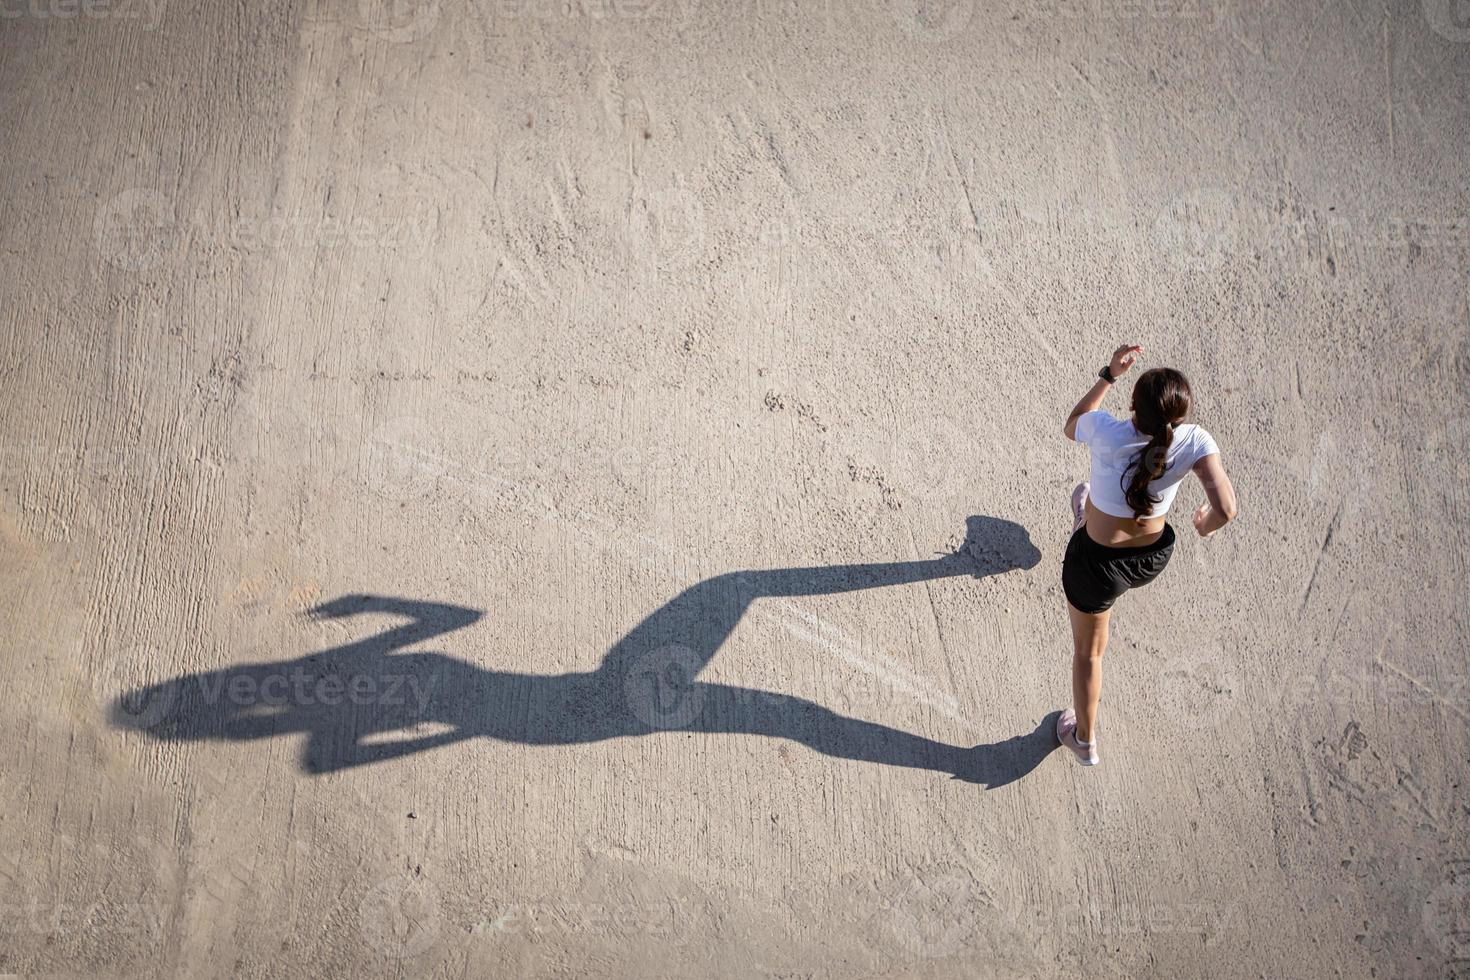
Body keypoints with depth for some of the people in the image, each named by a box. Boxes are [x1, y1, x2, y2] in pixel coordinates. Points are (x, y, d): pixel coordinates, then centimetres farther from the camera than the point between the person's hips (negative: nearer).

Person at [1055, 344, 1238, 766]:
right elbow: (1226, 509, -31)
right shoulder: (1195, 442, -26)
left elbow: (1070, 427, -6)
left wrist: (1109, 375, -3)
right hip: (1154, 560, 3)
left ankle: (1085, 740, 46)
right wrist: (1206, 522, -8)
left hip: (1097, 567, -3)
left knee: (1088, 651, 25)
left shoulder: (1107, 431, -30)